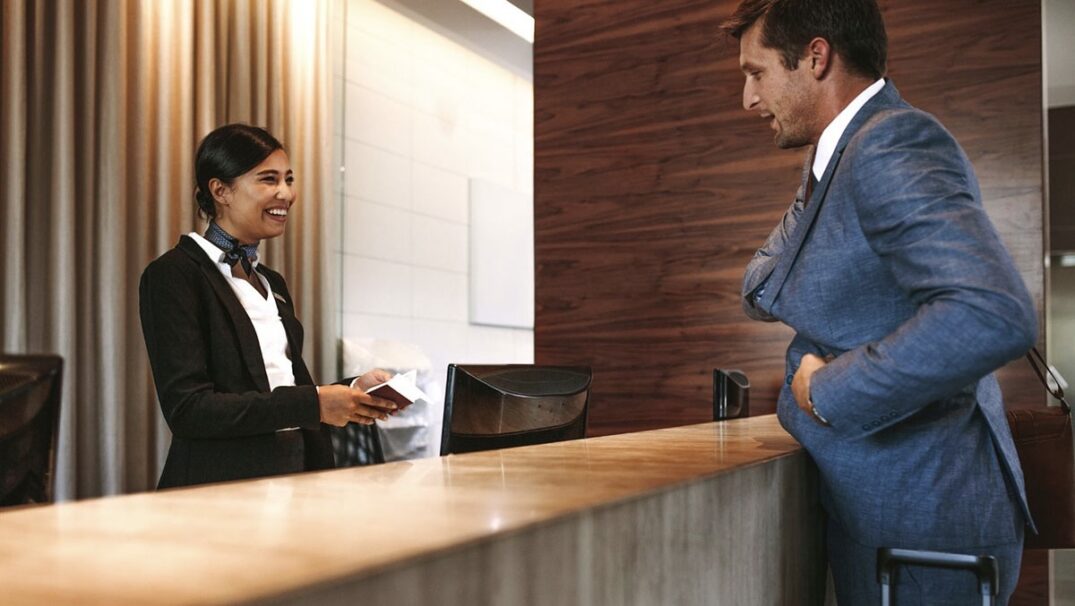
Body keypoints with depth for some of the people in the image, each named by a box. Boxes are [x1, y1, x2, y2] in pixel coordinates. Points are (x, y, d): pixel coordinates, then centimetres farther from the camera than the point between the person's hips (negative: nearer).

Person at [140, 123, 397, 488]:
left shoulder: (271, 283, 18)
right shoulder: (173, 275, -5)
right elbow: (186, 409, -14)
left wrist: (352, 391, 3)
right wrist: (312, 404, -17)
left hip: (295, 476, 6)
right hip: (219, 488, -6)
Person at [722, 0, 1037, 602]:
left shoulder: (894, 147, -21)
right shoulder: (839, 157, 9)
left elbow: (994, 316, -35)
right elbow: (760, 291, 15)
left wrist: (827, 392, -25)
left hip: (919, 523, -9)